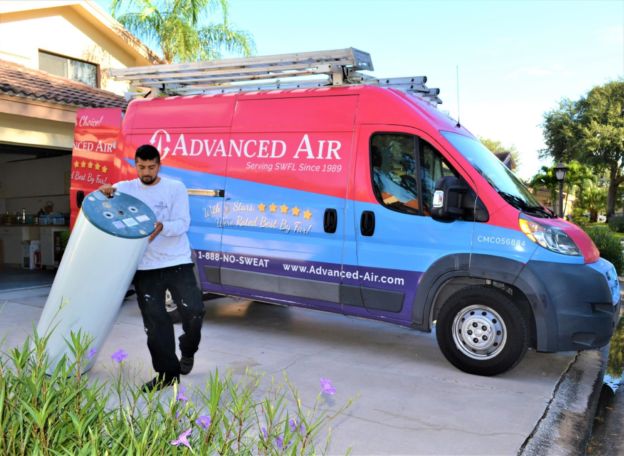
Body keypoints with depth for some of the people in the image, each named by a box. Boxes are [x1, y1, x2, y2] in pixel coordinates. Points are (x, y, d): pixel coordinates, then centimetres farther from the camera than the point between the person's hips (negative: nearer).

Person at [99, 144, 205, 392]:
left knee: (193, 310, -9)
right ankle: (167, 372, 16)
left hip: (177, 263, -2)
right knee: (155, 320, 3)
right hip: (144, 267, 2)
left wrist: (162, 227, -30)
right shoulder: (124, 188, 6)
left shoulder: (176, 188, -1)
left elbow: (183, 223, -9)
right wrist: (104, 192, -22)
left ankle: (188, 350, 22)